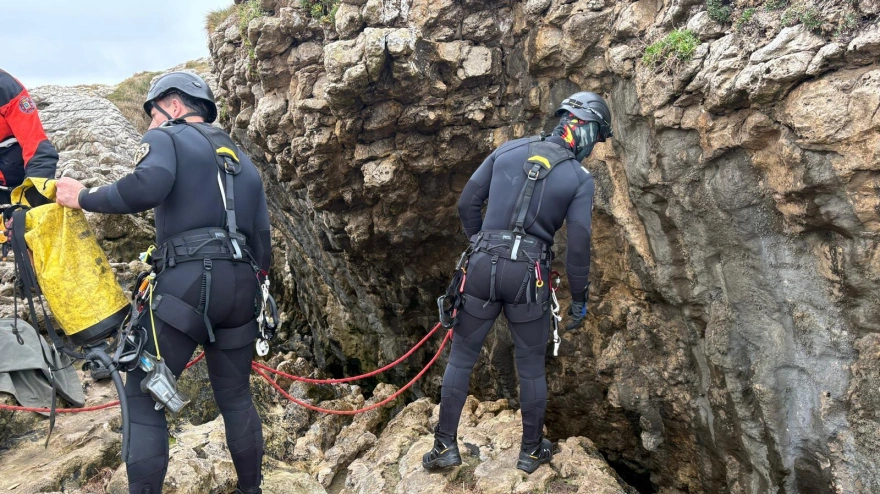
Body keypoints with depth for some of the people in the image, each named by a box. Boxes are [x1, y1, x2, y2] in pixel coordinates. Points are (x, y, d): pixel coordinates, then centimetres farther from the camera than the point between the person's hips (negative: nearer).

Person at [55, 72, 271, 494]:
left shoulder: (165, 138, 7)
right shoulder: (244, 162, 26)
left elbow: (149, 185, -17)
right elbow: (261, 237, 22)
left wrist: (84, 198, -3)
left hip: (188, 280, -6)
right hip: (240, 284, 7)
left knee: (142, 396, 2)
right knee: (235, 396, 18)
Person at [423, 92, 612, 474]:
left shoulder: (509, 149, 7)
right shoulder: (580, 178, -1)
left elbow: (468, 202, 6)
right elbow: (579, 245, -4)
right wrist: (579, 298, 7)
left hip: (483, 265, 2)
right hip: (528, 275, -1)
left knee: (461, 358, 14)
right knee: (531, 367, 16)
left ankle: (445, 446, 21)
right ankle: (531, 450, 30)